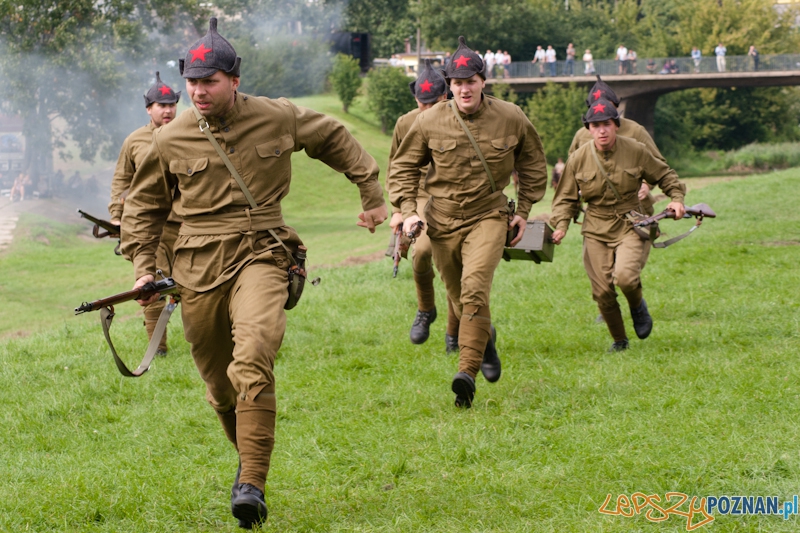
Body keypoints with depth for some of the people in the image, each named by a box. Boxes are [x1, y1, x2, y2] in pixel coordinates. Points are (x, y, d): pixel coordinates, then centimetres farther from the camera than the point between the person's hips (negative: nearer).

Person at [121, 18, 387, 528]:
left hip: (260, 255, -2)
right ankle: (249, 459, 35)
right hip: (199, 266, 3)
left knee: (253, 358, -26)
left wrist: (372, 194, 21)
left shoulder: (276, 118, 1)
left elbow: (337, 140, 18)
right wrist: (144, 267, 7)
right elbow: (144, 205, 16)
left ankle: (252, 486, -26)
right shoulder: (171, 140, 3)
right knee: (219, 383, 7)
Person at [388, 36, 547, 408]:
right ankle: (485, 338, 46)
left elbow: (532, 164, 14)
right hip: (442, 220, 2)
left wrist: (524, 210, 10)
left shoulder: (511, 119, -4)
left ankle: (467, 373, -27)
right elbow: (403, 167, 7)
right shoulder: (430, 122, -5)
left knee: (475, 287, -24)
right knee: (459, 298, 12)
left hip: (488, 216, -2)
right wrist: (408, 210, -5)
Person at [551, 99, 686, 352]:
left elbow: (665, 175, 12)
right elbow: (566, 198, 9)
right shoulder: (578, 159, -1)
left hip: (631, 226, -2)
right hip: (596, 231, 2)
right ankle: (619, 340, 21)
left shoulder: (636, 151, -3)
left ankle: (638, 306, 10)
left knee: (625, 277, -26)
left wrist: (677, 197, -4)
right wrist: (561, 225, -6)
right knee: (602, 291, -2)